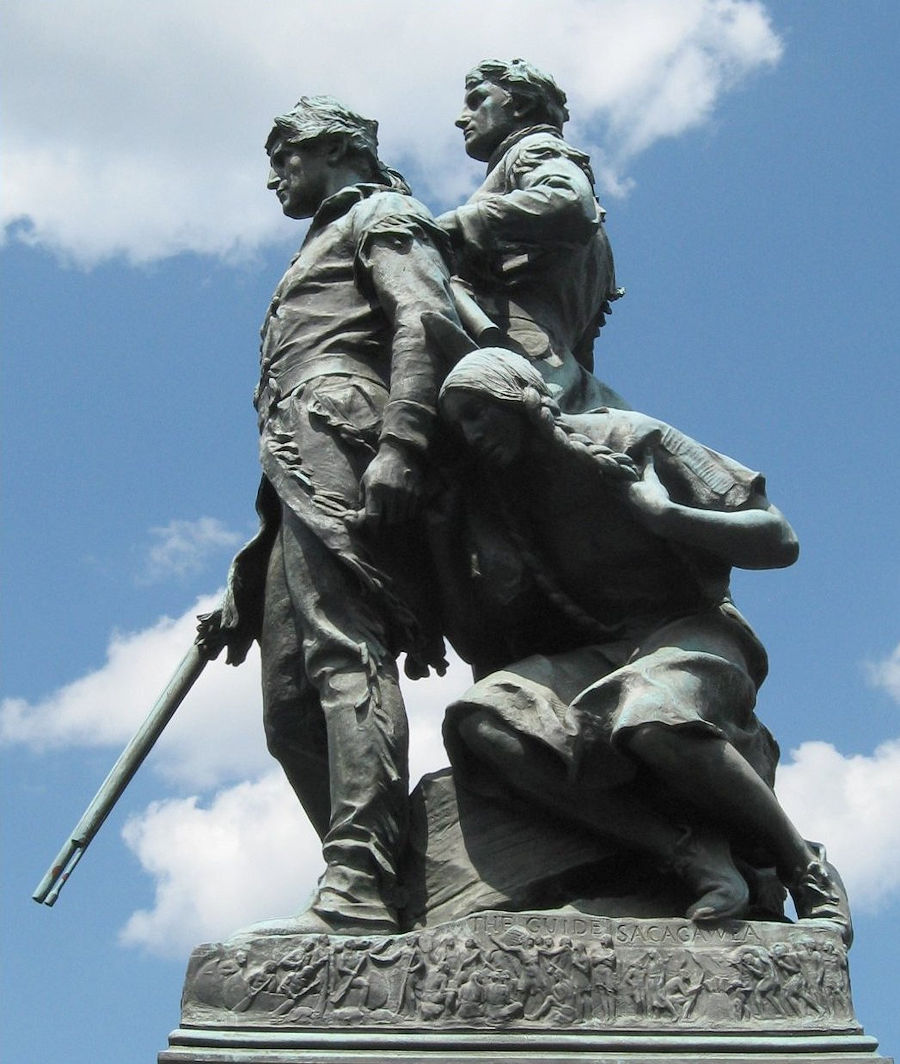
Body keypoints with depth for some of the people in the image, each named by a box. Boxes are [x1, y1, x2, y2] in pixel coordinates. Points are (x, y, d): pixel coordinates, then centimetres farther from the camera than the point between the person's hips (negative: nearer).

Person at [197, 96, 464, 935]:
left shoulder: (380, 215, 15)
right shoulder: (319, 256, 40)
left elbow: (428, 321, -7)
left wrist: (400, 444, -25)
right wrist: (242, 587, 27)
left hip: (337, 440, -9)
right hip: (297, 473, 9)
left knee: (346, 658, -23)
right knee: (291, 707, -1)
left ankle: (357, 892, -34)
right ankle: (375, 894, -5)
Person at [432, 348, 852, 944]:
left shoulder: (628, 440, -1)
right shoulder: (490, 499, 12)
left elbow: (780, 542, -4)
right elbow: (483, 650, 9)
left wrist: (662, 514, -14)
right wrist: (445, 549, 0)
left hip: (685, 634, -4)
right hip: (584, 664, 4)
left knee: (650, 720, -40)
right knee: (481, 718, -28)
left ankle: (805, 867, -15)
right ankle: (695, 854, -35)